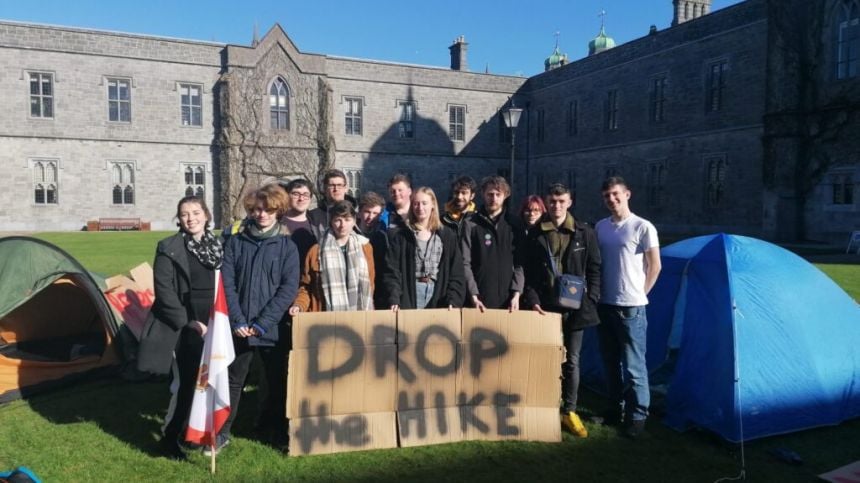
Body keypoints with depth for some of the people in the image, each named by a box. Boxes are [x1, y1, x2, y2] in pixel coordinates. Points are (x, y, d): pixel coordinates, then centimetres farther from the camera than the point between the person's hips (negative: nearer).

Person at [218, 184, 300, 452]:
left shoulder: (287, 246, 0)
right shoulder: (235, 243, 3)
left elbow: (289, 288, -7)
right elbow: (226, 283, -2)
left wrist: (262, 323, -14)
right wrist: (238, 320, -12)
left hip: (274, 328, 0)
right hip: (240, 327, 1)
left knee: (278, 382, 11)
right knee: (233, 381, 10)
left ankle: (279, 430, 31)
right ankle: (222, 433, 24)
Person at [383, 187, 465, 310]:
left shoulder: (448, 236, 9)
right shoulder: (399, 236, 6)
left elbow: (456, 272, 4)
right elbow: (392, 270, -2)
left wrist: (453, 300, -10)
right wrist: (394, 299, -17)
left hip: (438, 293, 1)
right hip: (410, 294, -1)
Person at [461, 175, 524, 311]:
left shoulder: (514, 225, 10)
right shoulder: (471, 224, 3)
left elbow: (519, 263, 5)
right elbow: (465, 263, -3)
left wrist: (516, 294, -6)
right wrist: (473, 296, -11)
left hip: (508, 301, 2)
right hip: (480, 300, -2)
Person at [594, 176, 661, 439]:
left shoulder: (643, 227, -8)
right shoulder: (600, 227, 9)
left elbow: (655, 266, -4)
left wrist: (639, 292, -1)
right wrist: (596, 294, 11)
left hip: (631, 307, -6)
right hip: (604, 305, 6)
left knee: (633, 365, -1)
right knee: (611, 362, 15)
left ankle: (637, 415, 11)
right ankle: (616, 407, 29)